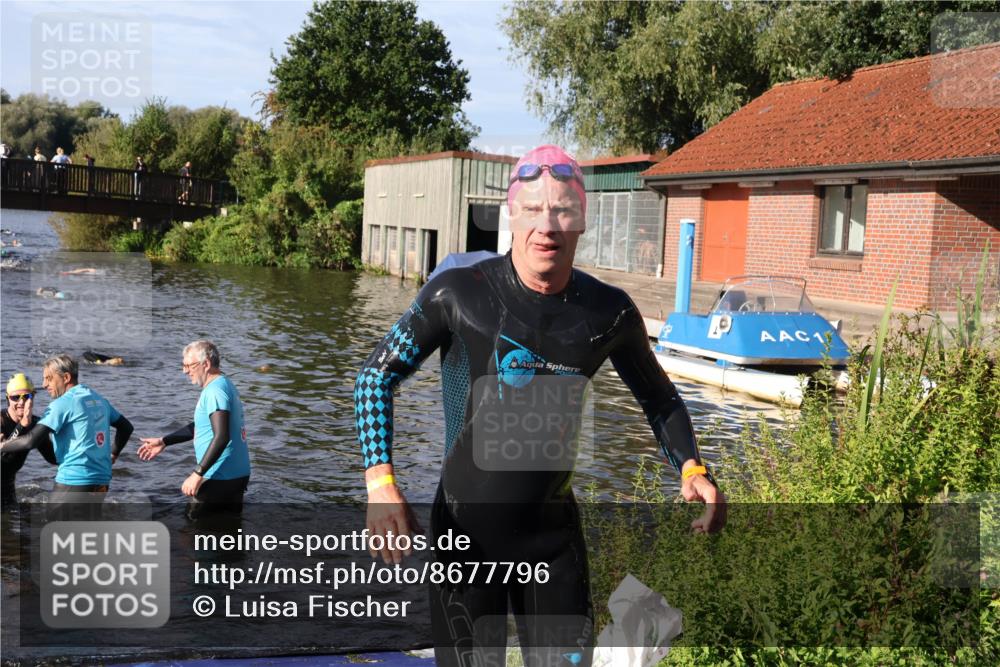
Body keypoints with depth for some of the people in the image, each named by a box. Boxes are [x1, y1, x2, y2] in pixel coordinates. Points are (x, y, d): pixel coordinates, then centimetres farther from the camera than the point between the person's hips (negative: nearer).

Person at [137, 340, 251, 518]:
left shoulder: (215, 391, -17)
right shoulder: (225, 385, 15)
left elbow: (221, 437, -27)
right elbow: (201, 426, 24)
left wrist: (197, 474, -27)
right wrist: (163, 442, 22)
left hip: (219, 478, -10)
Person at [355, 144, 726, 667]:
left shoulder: (608, 312, -5)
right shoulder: (459, 293, -13)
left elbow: (658, 399, 11)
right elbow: (376, 376, -4)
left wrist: (692, 470, -7)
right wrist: (380, 482, -17)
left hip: (554, 530, 3)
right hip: (466, 528, -2)